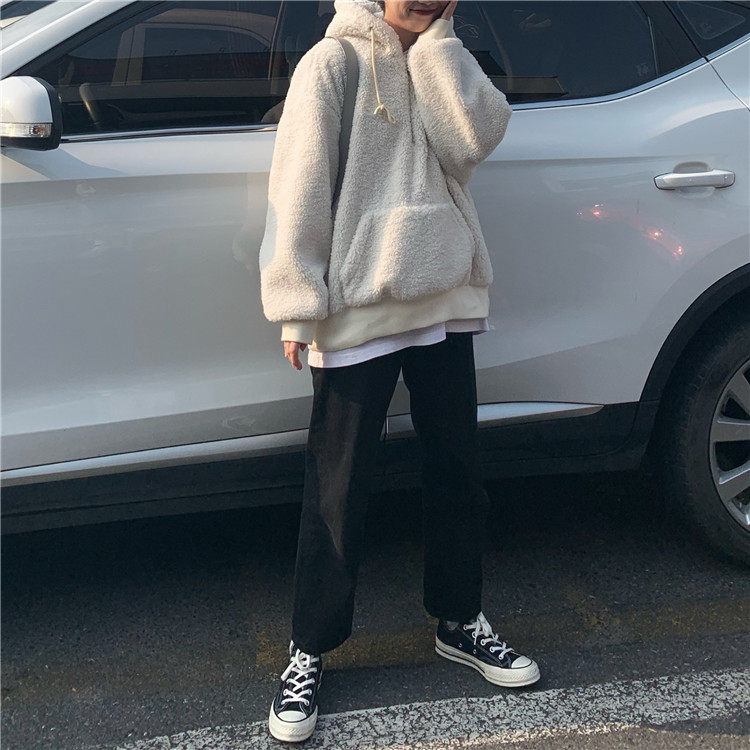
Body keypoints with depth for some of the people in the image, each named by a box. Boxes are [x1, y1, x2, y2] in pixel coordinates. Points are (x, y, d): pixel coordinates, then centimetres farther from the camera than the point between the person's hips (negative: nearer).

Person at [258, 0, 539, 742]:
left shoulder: (441, 64, 13)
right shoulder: (333, 62, -5)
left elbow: (474, 139, -6)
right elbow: (300, 183, -9)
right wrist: (297, 307, -14)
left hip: (445, 302, 6)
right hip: (356, 313, -6)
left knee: (457, 470, 15)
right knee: (337, 492, 1)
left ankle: (459, 621, 33)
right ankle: (309, 652, 17)